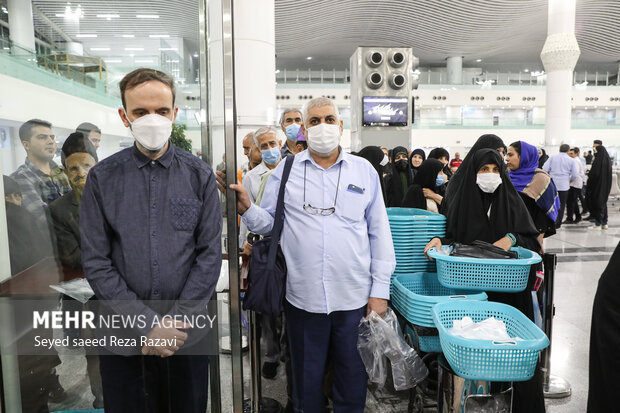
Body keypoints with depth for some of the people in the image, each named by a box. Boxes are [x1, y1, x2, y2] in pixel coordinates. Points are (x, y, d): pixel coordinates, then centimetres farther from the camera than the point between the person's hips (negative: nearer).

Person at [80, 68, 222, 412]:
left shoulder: (200, 175, -3)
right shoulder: (102, 178, -3)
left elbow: (210, 254, -4)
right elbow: (96, 263, -5)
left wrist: (174, 321, -10)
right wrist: (148, 324, -11)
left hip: (185, 330, 0)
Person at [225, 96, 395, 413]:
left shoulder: (364, 171, 3)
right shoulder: (285, 170, 3)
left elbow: (380, 233, 4)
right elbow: (268, 223, 6)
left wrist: (380, 290, 0)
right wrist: (246, 208, -15)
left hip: (355, 297, 0)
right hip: (302, 297, 0)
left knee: (353, 377, 16)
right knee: (307, 378, 17)